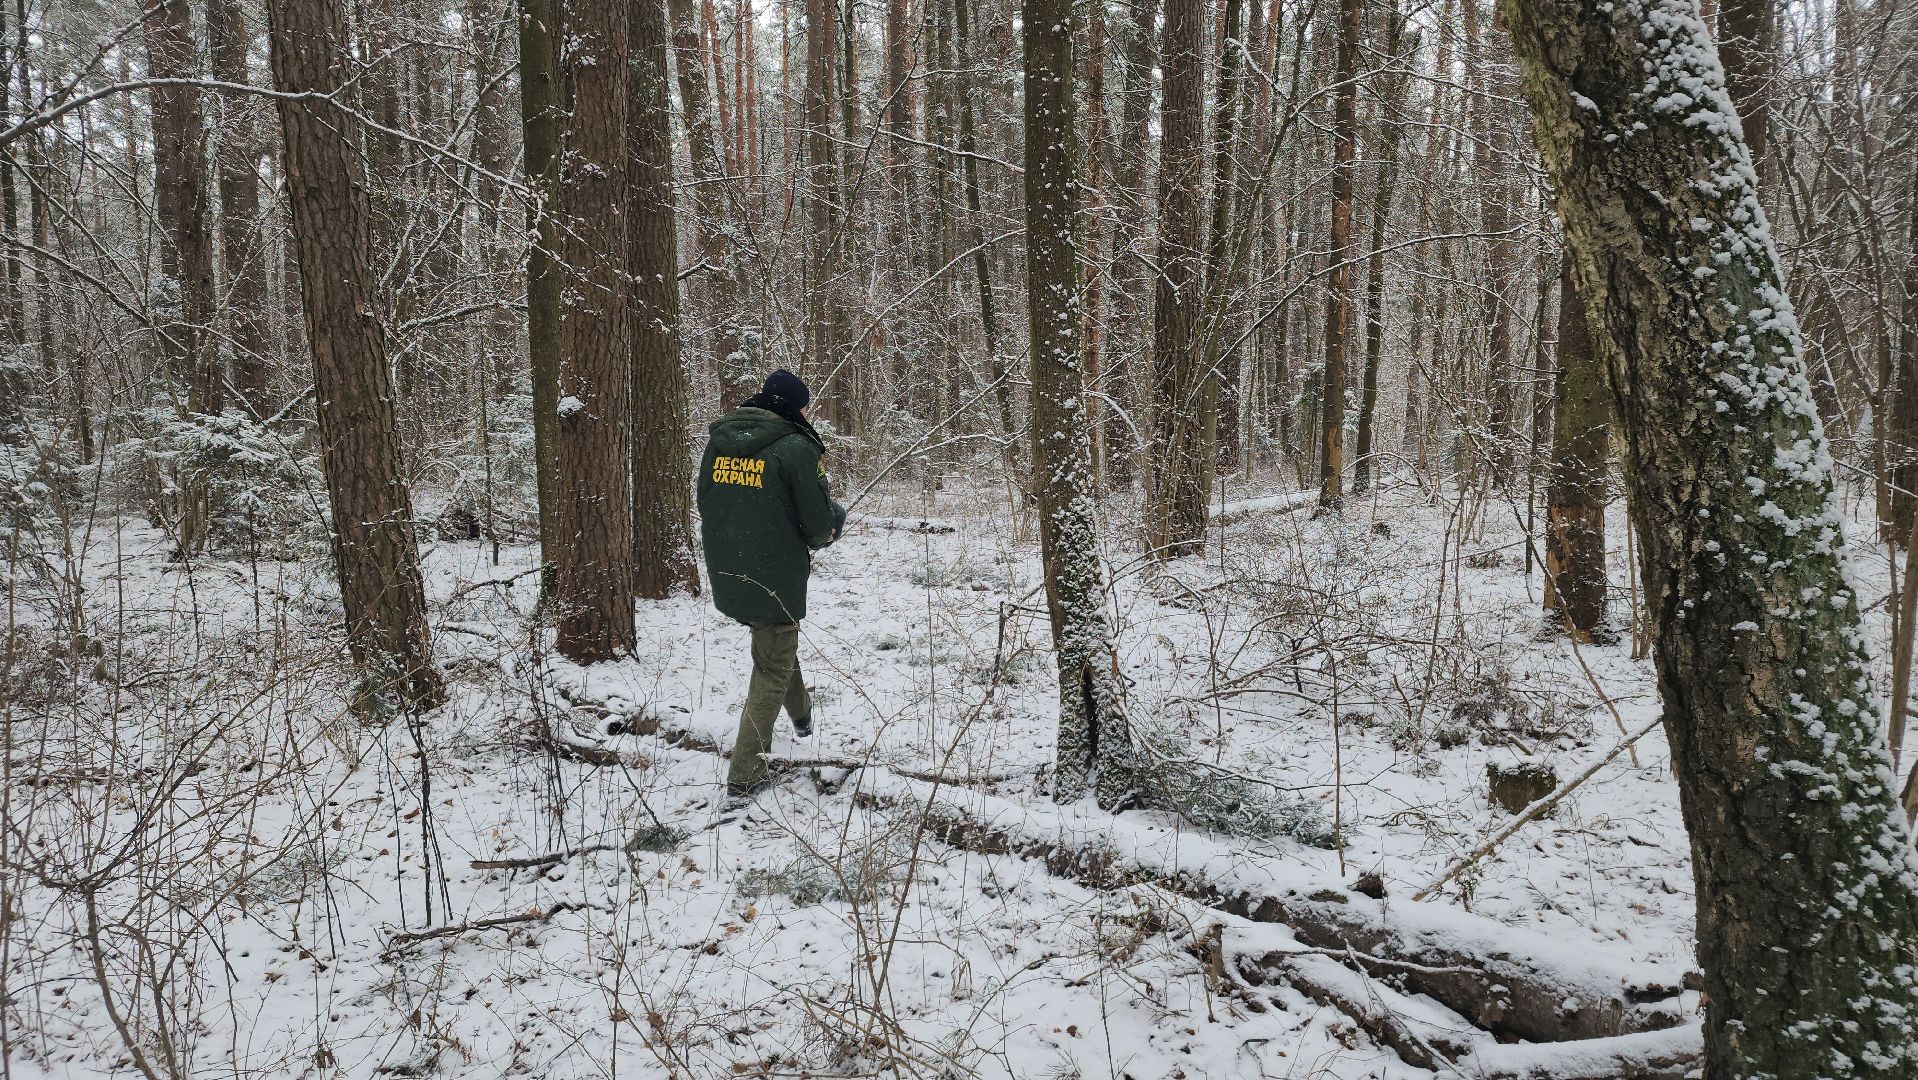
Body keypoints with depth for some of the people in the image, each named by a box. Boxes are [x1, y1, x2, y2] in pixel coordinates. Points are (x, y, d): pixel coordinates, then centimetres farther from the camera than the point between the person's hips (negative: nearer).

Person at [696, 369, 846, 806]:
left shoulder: (719, 439, 4)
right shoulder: (797, 448, -16)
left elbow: (706, 506, 12)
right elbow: (820, 527, -15)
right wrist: (822, 532, 8)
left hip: (725, 577, 7)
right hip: (775, 580, -7)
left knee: (774, 645, 31)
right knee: (772, 672, 6)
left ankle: (801, 713, 53)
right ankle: (743, 780, 6)